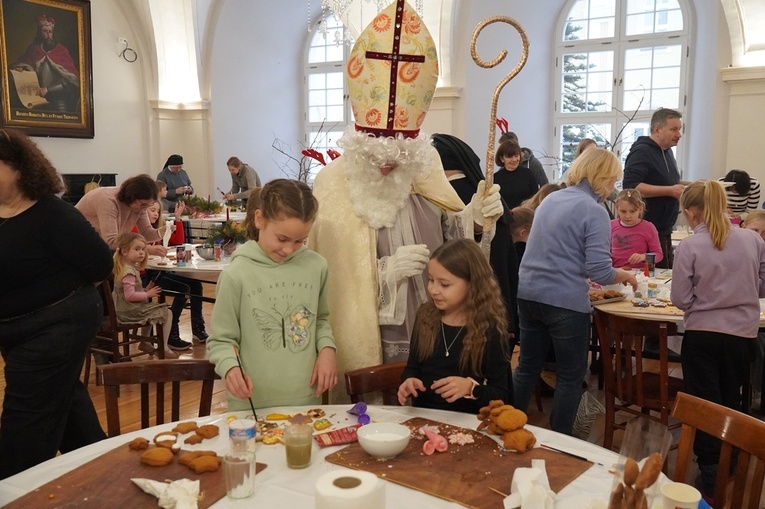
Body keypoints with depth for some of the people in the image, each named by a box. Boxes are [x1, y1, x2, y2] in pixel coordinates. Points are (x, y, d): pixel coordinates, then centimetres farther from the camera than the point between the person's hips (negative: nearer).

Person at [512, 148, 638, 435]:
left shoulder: (550, 199, 11)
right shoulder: (594, 211, -12)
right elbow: (600, 273, -16)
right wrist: (624, 276, 3)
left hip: (528, 294, 7)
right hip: (565, 302, -7)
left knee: (528, 366, 18)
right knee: (571, 376, 10)